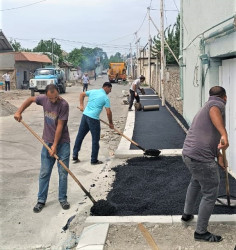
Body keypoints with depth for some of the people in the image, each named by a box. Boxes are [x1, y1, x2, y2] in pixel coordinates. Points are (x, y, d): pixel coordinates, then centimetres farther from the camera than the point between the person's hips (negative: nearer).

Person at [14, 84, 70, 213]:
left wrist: (55, 145, -18)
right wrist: (19, 112, 4)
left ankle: (63, 199, 19)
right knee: (44, 173, 7)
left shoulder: (63, 104, -20)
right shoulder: (44, 99, -6)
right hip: (48, 142, 4)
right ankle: (41, 200, 17)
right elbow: (30, 99, 16)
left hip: (62, 143, -4)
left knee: (63, 173, 4)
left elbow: (60, 126, -19)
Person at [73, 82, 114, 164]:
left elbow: (82, 94, 22)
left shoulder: (93, 91, 11)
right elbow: (108, 112, -7)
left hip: (85, 115, 7)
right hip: (93, 118, -7)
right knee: (95, 140, 5)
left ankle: (75, 156, 20)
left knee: (80, 136, 13)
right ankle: (94, 160, 11)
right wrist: (110, 123, 4)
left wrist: (81, 105, 23)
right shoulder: (105, 98, -6)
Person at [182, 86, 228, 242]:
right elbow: (214, 111, -30)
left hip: (188, 153, 10)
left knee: (197, 181, 35)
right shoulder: (218, 103, -4)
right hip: (201, 158, -10)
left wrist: (219, 156, 42)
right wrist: (224, 134, -43)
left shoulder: (205, 108, 24)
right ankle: (201, 232, 13)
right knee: (211, 193, 3)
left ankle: (187, 214, 48)